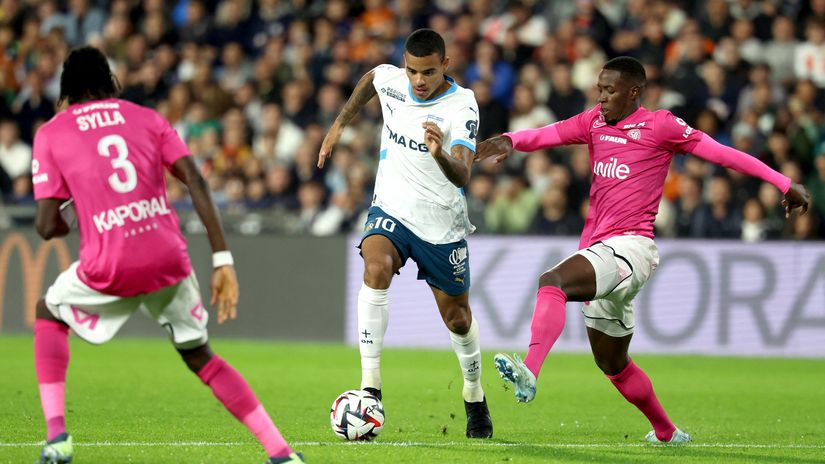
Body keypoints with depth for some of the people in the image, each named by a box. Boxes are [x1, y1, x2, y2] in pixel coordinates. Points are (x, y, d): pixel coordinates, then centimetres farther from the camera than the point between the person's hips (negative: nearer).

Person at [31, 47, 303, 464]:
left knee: (49, 314, 28)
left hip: (109, 268, -2)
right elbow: (196, 182, 3)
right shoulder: (146, 119, 16)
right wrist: (223, 261, 1)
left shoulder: (49, 135, 9)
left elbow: (48, 227, 2)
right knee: (200, 357, 21)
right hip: (168, 257, 2)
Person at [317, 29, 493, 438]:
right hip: (391, 209, 2)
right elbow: (369, 80, 21)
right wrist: (339, 125, 21)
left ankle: (475, 398, 38)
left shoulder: (462, 106, -19)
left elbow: (462, 176, -32)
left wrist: (441, 155, -52)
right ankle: (370, 387, -33)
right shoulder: (389, 79, -6)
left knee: (457, 319, 9)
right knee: (376, 268, -30)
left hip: (442, 224, -2)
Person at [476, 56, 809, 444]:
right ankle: (666, 433, 34)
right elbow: (547, 135, 1)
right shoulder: (594, 122, 14)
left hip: (630, 247, -8)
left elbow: (720, 153, 0)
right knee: (612, 364, 17)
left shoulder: (659, 126, -2)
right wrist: (511, 141, -22)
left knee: (552, 282, -33)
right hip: (598, 248, 8)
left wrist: (784, 184, 2)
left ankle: (529, 371, -50)